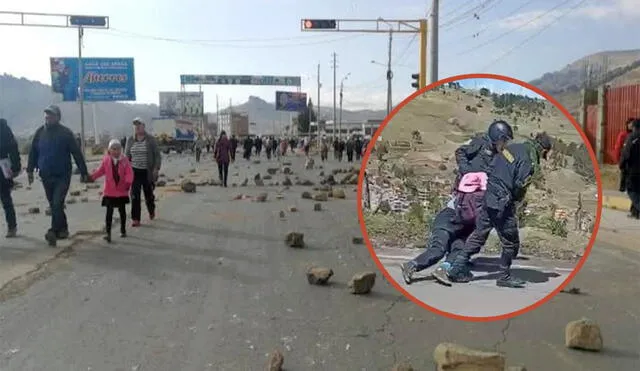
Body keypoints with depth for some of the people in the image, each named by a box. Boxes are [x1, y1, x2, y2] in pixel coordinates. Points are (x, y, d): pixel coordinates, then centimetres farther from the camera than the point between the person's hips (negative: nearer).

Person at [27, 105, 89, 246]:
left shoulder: (66, 133, -7)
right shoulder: (40, 132, 5)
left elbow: (77, 153, -7)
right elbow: (33, 152, 12)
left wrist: (84, 172, -7)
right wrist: (30, 170, 10)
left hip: (62, 176, -5)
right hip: (46, 176, 5)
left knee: (57, 204, -15)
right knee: (54, 205, 12)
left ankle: (54, 232, -17)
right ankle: (63, 230, 24)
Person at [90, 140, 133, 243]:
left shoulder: (124, 160, -5)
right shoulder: (106, 160, -1)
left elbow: (129, 172, -12)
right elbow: (100, 170, 2)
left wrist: (128, 182, -29)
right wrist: (92, 177, -15)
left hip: (122, 191, 0)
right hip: (109, 191, 0)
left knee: (122, 210, 13)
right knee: (109, 211, -4)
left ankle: (123, 230, 29)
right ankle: (107, 232, -4)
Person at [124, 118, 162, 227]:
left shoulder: (151, 139, -4)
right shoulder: (130, 140, 5)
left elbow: (157, 155, -4)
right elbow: (127, 156, 12)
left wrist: (156, 168, -13)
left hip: (147, 172, -2)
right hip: (134, 171, 2)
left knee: (148, 194, 12)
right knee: (135, 196, -6)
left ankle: (151, 211, 41)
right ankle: (135, 219, -2)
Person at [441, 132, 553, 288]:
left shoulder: (514, 146, 9)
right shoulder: (530, 162, -14)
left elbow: (492, 167, 15)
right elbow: (519, 186, -17)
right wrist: (516, 200, 3)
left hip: (488, 197, 8)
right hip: (503, 204, -8)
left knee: (478, 235, 15)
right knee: (511, 243, 10)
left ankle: (457, 269, 15)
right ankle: (504, 277, 22)